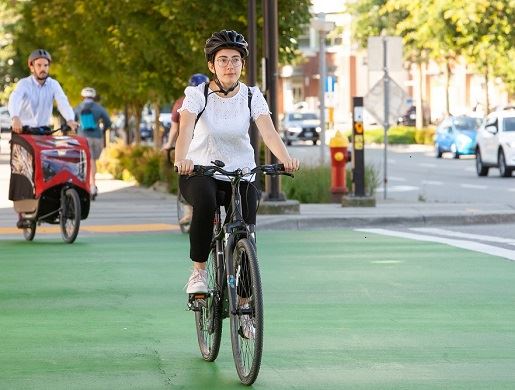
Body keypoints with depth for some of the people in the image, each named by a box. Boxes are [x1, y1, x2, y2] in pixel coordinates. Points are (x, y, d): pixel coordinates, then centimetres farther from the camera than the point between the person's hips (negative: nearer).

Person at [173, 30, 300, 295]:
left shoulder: (252, 96, -5)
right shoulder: (197, 94, -11)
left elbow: (268, 132, -21)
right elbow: (186, 129, -28)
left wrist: (286, 159, -41)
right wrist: (181, 159, -49)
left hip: (240, 174, 3)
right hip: (200, 173, -2)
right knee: (205, 202, -35)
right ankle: (199, 271, -19)